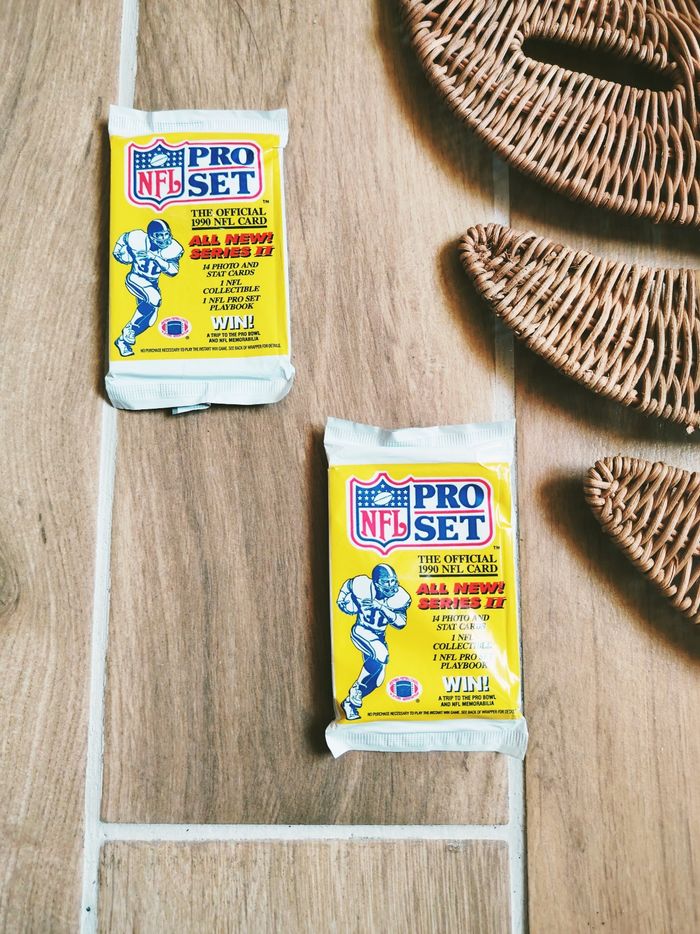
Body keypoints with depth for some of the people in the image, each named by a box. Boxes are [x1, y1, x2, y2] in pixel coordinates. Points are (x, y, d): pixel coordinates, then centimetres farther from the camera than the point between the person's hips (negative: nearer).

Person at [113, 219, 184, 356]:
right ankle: (130, 328, -20)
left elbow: (173, 270, -21)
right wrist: (128, 257, -13)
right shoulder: (138, 240, -18)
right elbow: (122, 239, 2)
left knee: (148, 320, 3)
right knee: (154, 299, -33)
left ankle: (123, 340, 21)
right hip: (135, 278, -5)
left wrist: (156, 258, -32)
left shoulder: (172, 249, -13)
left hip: (152, 283, 5)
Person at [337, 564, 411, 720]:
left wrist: (382, 607, -33)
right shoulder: (362, 586, -20)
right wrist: (346, 604, -8)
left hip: (379, 636, 5)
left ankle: (349, 702, 24)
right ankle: (357, 688, -16)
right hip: (361, 631, -5)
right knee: (381, 654, -32)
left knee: (376, 679, 4)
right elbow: (347, 586, 2)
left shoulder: (400, 598, -16)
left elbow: (401, 623, -23)